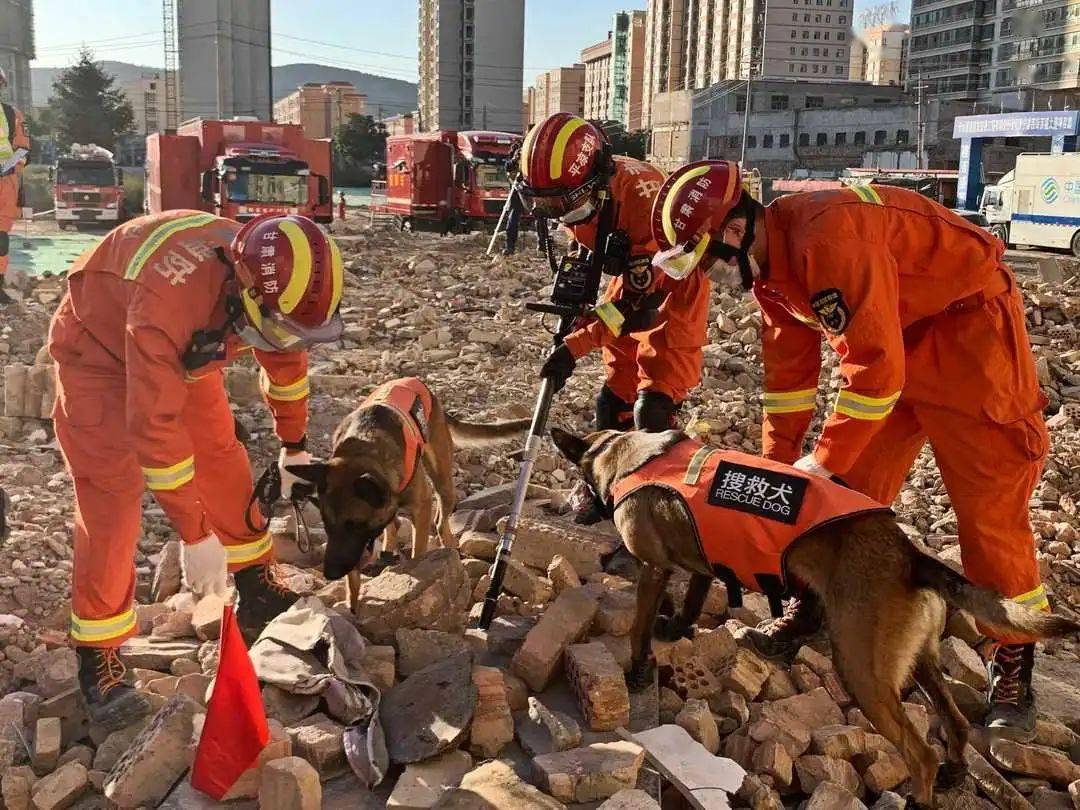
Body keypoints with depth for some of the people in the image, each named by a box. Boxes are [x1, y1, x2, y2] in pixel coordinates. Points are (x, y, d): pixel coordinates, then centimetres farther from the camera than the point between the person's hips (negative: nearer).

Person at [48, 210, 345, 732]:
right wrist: (195, 535, -36)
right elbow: (154, 426, -41)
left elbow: (286, 359, 0)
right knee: (112, 499, -14)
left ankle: (258, 596, 23)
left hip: (183, 353, 6)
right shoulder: (169, 299, -45)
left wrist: (294, 447, 10)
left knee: (224, 465, 5)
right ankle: (97, 660, -3)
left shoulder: (270, 279, -22)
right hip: (99, 353, -6)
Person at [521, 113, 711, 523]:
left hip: (673, 291, -7)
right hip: (632, 283, 7)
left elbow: (635, 297, -33)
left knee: (652, 405, -15)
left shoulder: (641, 193, -37)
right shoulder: (578, 193, -15)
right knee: (614, 398, 11)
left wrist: (575, 346, -33)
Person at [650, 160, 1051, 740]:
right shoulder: (769, 258, -2)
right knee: (847, 490, 7)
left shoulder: (829, 238, -32)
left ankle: (1014, 668, 7)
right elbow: (788, 366, 6)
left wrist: (823, 462, -24)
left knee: (989, 508, -5)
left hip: (968, 322, -8)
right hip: (897, 335, 9)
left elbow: (876, 365, -32)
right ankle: (816, 606, 22)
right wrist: (776, 464, 6)